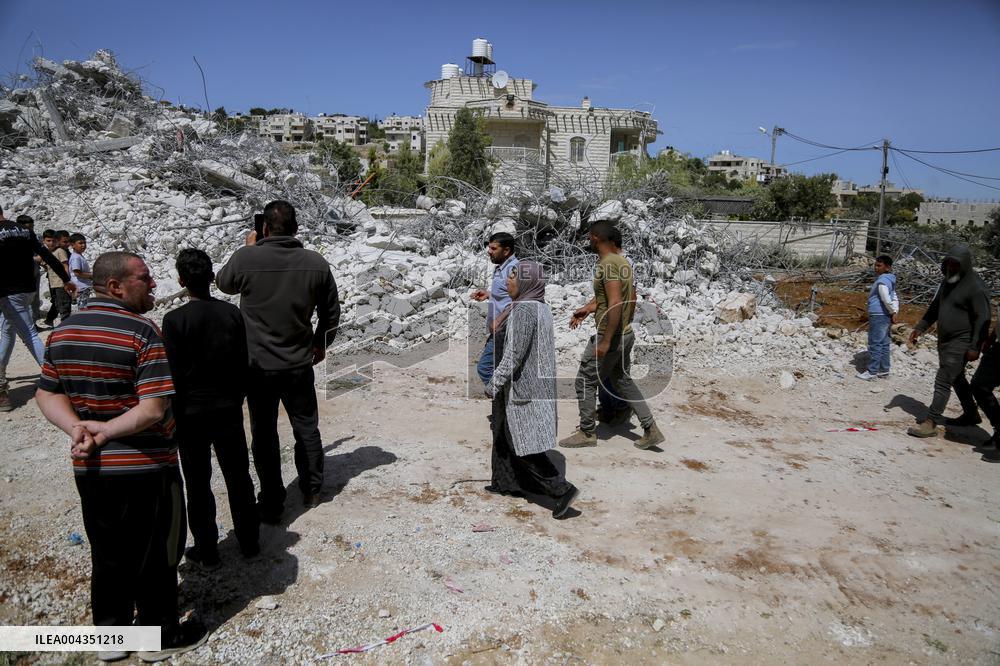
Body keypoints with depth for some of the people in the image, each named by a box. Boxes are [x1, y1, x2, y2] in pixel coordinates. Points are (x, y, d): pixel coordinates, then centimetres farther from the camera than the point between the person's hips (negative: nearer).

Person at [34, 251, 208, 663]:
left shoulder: (62, 331, 3)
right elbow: (154, 410, -26)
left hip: (89, 469, 7)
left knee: (107, 556, 21)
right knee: (154, 556, 12)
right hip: (145, 468, -6)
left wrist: (77, 429, -7)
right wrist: (104, 430, -14)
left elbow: (46, 394, 7)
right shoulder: (142, 332, -20)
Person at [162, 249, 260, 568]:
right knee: (239, 478, 14)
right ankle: (249, 542, 26)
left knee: (198, 485, 10)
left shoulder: (174, 320, -14)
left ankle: (207, 551, 20)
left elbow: (173, 373, -13)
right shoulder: (232, 313, -4)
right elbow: (243, 362, 2)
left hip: (191, 413, -3)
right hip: (229, 409, 3)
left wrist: (172, 414, -1)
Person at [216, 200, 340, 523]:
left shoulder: (245, 258, -15)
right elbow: (331, 313, 2)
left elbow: (223, 283, 8)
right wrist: (321, 344, 19)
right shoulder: (316, 262, -7)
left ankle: (271, 504, 19)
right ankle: (311, 492, 32)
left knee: (264, 435, 11)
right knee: (307, 429, 18)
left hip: (258, 366, -2)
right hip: (300, 365, 2)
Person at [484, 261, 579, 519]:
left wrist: (494, 383, -19)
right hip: (537, 382, 10)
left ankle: (562, 489, -3)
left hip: (521, 386, -10)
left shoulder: (524, 310, -22)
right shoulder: (540, 308, 8)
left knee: (525, 443, -3)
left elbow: (514, 353, -25)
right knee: (504, 433, 21)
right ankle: (505, 483, 32)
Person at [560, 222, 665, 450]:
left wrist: (605, 341, -26)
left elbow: (615, 304, -27)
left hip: (610, 336, -9)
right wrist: (586, 309, 19)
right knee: (623, 381, 18)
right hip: (626, 334, 9)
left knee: (585, 381, 5)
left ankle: (587, 433, 16)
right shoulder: (623, 261, 9)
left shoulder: (607, 264, -20)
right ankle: (650, 430, 18)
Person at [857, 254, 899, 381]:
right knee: (884, 344, 14)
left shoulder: (882, 281, -16)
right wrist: (895, 312, 3)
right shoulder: (889, 280, 16)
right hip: (886, 317, 10)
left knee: (875, 344, -5)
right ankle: (884, 370, 21)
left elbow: (887, 300, -23)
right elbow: (894, 298, 15)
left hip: (878, 316, -10)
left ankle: (872, 372, -1)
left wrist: (893, 312, -9)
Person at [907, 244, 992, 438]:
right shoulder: (948, 281, 9)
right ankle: (971, 414, 37)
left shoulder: (975, 287, -16)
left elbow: (983, 318, -17)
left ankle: (930, 423, -7)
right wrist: (920, 327, 14)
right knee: (956, 379, 20)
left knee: (943, 381, -10)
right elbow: (935, 307, 20)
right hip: (945, 340, 9)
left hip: (960, 343, -9)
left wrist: (975, 347, -20)